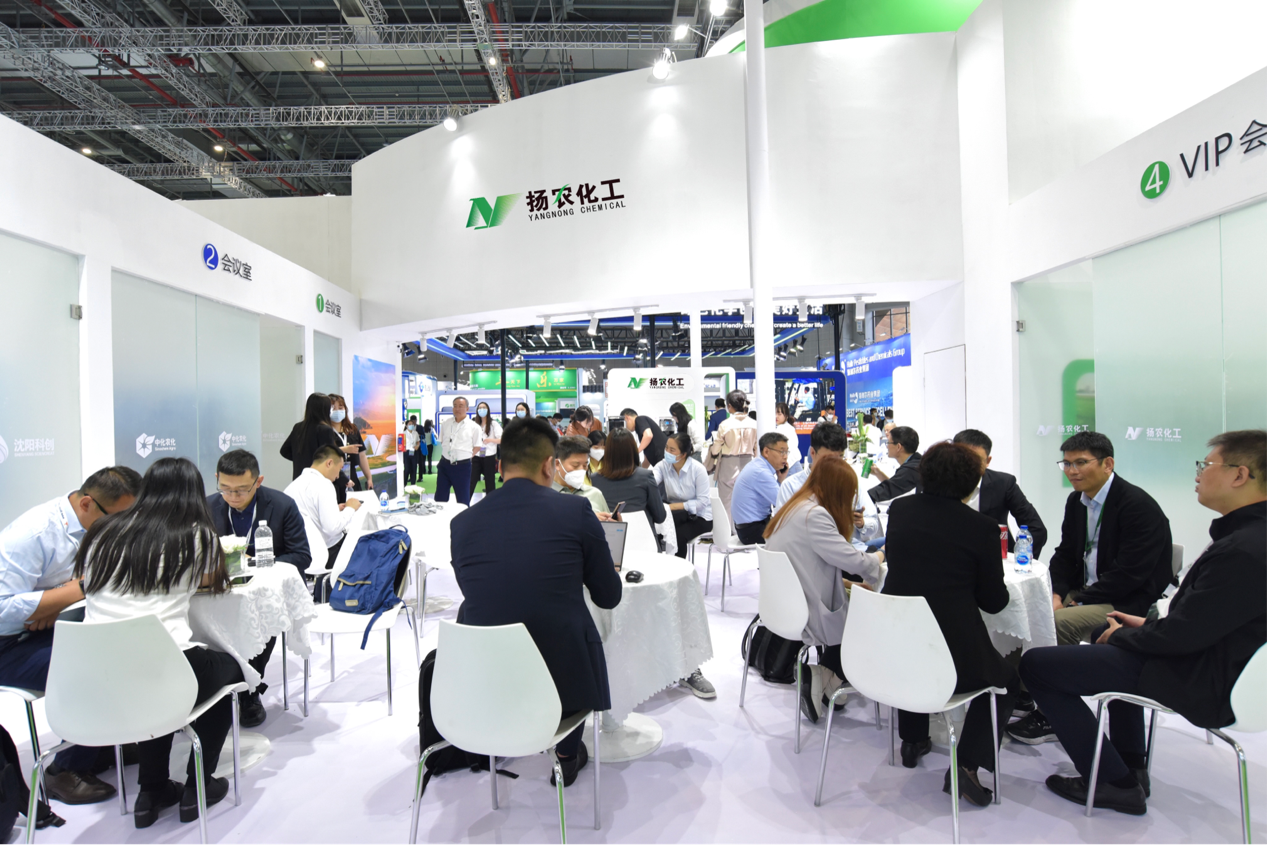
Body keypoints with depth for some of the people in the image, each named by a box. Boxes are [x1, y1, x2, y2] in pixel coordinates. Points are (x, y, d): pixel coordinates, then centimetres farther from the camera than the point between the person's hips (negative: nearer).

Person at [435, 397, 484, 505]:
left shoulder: (474, 427, -5)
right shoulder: (445, 424, 9)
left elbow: (477, 446, 0)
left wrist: (466, 456, -5)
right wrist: (447, 455, 9)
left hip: (462, 466, -4)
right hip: (444, 464, 4)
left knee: (463, 500, 6)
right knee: (440, 498, 10)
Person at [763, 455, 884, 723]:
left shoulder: (795, 508, 9)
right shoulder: (814, 515, -21)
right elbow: (852, 560, -20)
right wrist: (879, 556, 0)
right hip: (806, 617, -9)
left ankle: (824, 676, 16)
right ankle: (827, 679, 11)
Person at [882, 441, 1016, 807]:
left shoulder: (898, 510, 1)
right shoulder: (981, 527, -10)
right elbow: (994, 601, 0)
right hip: (956, 656, -3)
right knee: (1006, 680, 27)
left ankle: (913, 741, 44)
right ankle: (968, 764, 10)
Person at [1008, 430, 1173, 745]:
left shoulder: (1139, 506, -17)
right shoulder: (1076, 501, 8)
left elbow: (1128, 576, -22)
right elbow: (1065, 555, 13)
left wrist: (1078, 601, -19)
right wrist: (1056, 595, -5)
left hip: (1129, 601, -8)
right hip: (1084, 590, 8)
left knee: (1058, 623, -27)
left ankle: (1051, 716, -12)